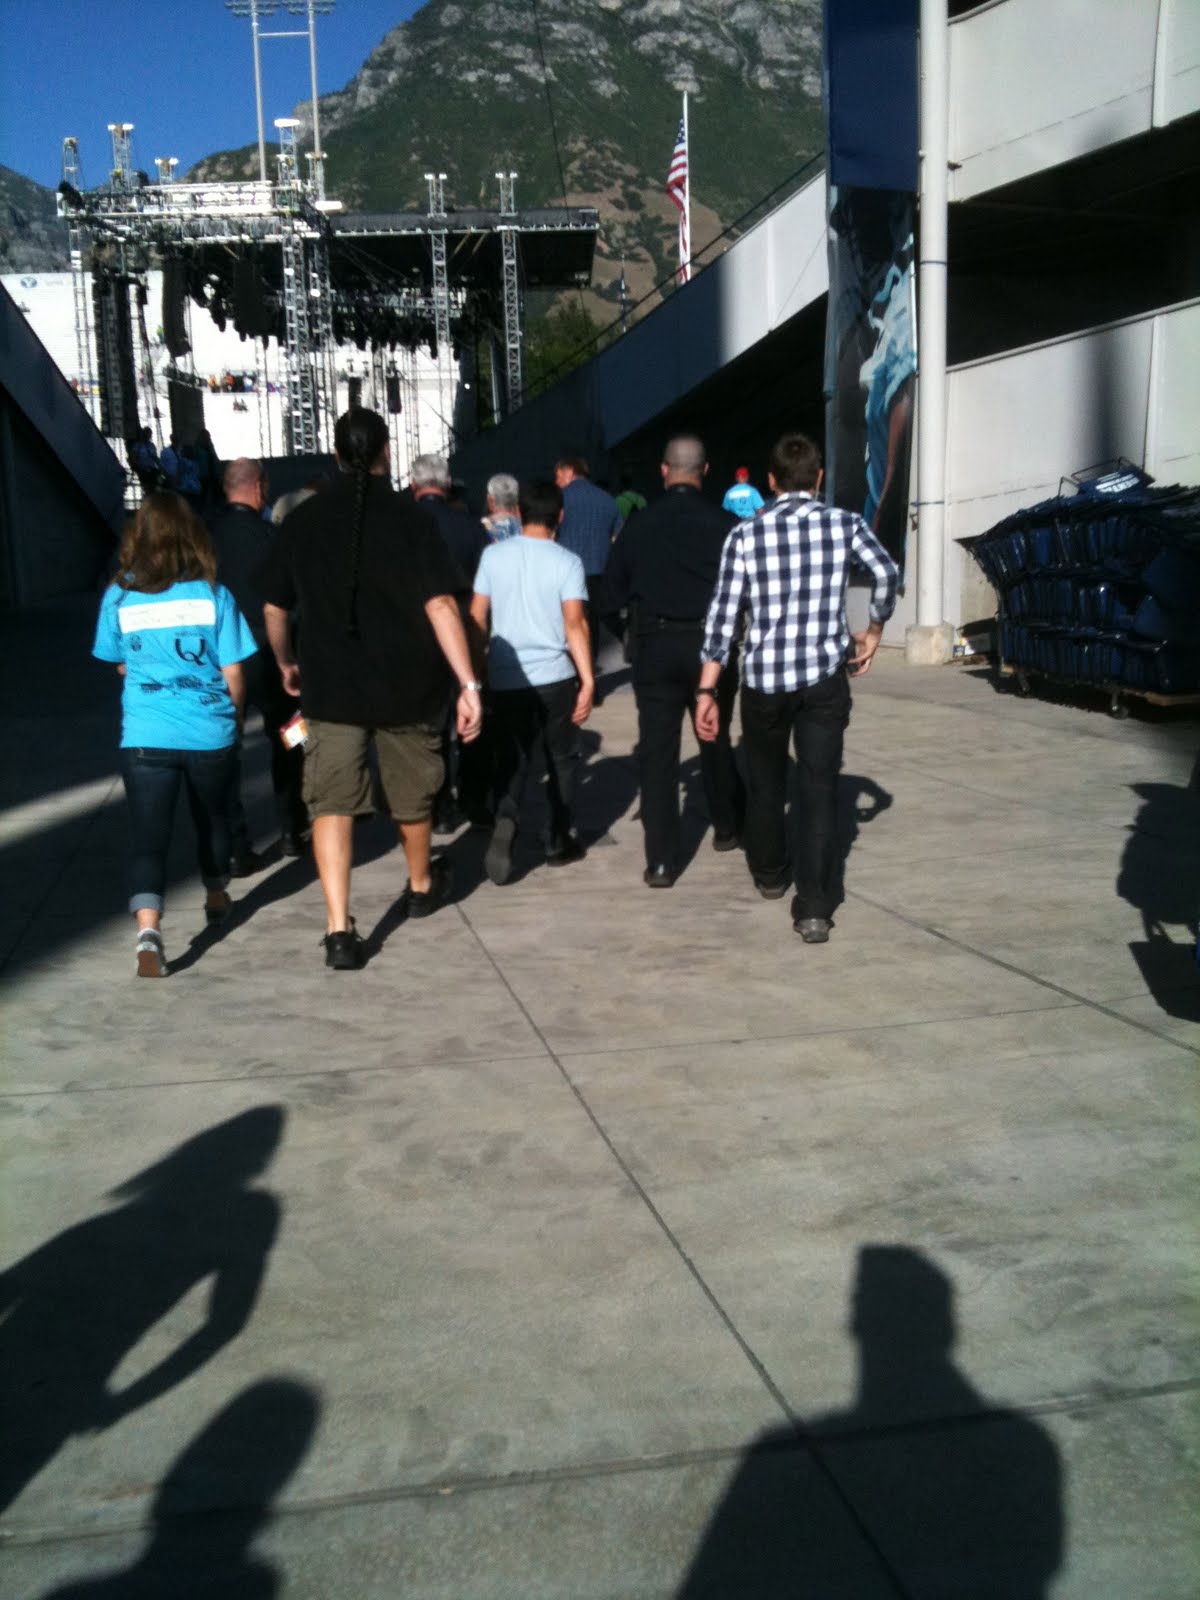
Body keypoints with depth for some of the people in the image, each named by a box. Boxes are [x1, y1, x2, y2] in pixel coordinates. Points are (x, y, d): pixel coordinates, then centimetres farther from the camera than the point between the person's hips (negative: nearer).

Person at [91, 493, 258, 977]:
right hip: (211, 733, 1)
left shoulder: (119, 597, -1)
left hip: (145, 737, 0)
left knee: (148, 835, -1)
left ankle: (148, 928, -20)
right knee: (213, 818, 23)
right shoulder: (214, 596, -6)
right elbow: (234, 675, -4)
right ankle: (216, 898, 43)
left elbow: (122, 665, 13)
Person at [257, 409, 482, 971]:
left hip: (330, 686, 1)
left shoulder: (303, 520, 0)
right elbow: (440, 606, -18)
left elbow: (274, 607, 6)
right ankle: (421, 886, 42)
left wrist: (286, 664, 24)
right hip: (406, 684, 0)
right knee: (412, 792, 19)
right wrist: (469, 684, -19)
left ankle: (339, 930, -11)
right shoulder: (411, 519, -8)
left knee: (332, 804, 0)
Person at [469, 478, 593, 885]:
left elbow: (477, 617, 3)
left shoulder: (493, 555, 1)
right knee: (561, 760, 14)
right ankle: (558, 842, 20)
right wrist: (588, 681, -12)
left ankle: (505, 820, -16)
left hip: (505, 678, 2)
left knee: (511, 761, 10)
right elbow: (574, 626, -13)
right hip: (555, 677, -2)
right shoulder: (567, 561, -6)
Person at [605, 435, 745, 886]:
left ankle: (661, 861, -1)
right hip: (710, 645, 1)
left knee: (657, 750, 2)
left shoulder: (638, 525, -4)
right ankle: (728, 828, 38)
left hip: (656, 647, -1)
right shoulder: (725, 525, -7)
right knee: (716, 740, 20)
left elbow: (613, 595, 2)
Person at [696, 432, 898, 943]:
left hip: (763, 678, 1)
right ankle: (814, 909, -5)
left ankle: (769, 875, 39)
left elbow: (722, 617, -3)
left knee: (766, 784, 20)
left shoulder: (745, 534, -1)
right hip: (824, 678, -1)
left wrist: (707, 692, -1)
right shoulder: (844, 524, 0)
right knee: (819, 791, 2)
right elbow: (886, 572, -9)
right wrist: (873, 631, 8)